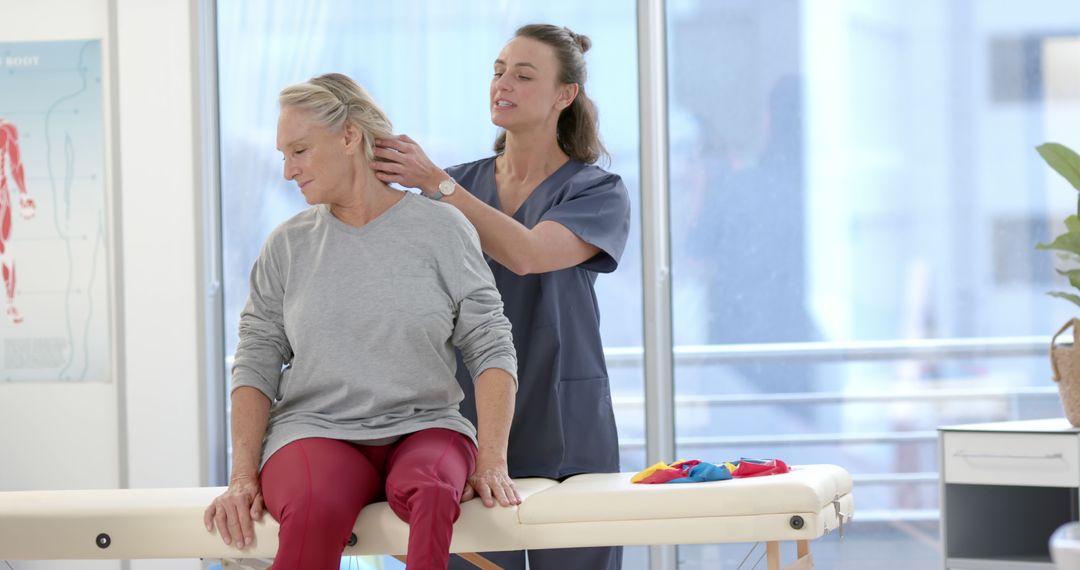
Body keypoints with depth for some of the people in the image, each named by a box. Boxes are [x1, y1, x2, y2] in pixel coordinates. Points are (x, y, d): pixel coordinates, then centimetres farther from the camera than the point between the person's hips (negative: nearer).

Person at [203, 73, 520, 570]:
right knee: (313, 512, -36)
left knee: (431, 492, -38)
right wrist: (243, 476, -6)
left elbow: (490, 348, 3)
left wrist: (491, 461, -10)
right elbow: (257, 360, 8)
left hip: (423, 426, 0)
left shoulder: (441, 229, 5)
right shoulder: (287, 245, 11)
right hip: (315, 431, 1)